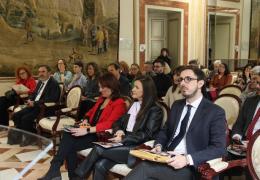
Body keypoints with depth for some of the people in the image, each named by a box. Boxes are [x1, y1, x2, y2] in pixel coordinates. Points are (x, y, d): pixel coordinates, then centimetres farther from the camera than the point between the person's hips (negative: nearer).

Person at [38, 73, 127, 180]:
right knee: (67, 136, -21)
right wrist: (85, 121, 6)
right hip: (91, 131, 8)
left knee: (69, 145, -23)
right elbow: (92, 111, 29)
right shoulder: (102, 98, 17)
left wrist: (87, 130, -28)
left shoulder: (119, 103, -11)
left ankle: (54, 171, -13)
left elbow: (109, 124, -22)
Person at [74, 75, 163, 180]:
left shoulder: (155, 111, -3)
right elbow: (118, 122, 20)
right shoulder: (133, 105, 19)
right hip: (124, 144, 6)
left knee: (98, 149, -21)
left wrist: (123, 138, -17)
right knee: (100, 165, -22)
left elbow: (147, 134, -12)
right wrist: (119, 131, -4)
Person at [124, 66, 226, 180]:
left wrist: (187, 159, -22)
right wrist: (158, 146, -1)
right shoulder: (176, 105, 15)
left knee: (145, 168, -28)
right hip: (166, 158, 5)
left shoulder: (215, 112, -4)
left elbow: (219, 148, -10)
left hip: (189, 167, -5)